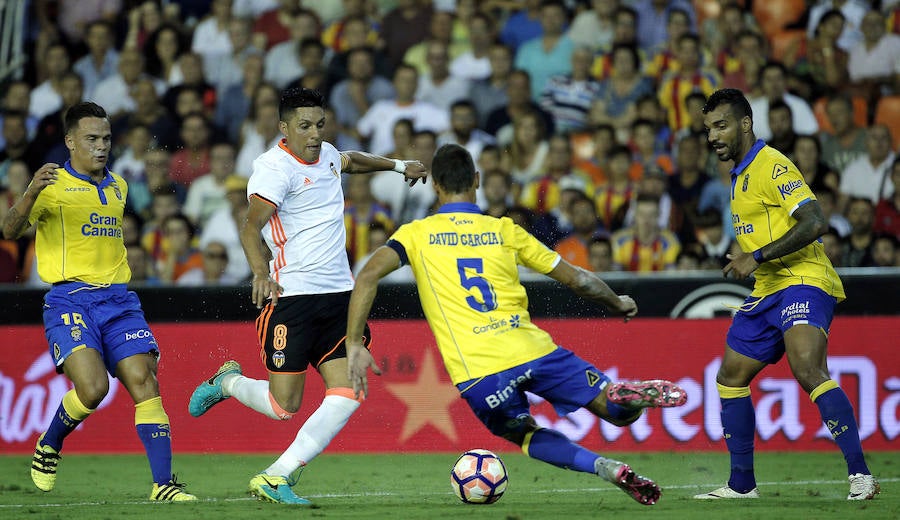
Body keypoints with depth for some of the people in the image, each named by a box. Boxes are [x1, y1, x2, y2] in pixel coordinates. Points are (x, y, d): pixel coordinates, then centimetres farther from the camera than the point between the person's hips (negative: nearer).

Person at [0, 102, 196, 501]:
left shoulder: (118, 187, 18)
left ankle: (163, 485, -14)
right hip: (69, 301, -5)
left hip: (118, 300, 5)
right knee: (93, 387, -23)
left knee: (144, 381, -12)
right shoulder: (54, 185, -2)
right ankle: (48, 447, 7)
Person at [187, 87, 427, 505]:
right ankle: (227, 382, 26)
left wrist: (398, 165, 43)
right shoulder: (275, 167, -13)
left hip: (339, 294, 7)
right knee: (284, 406, -6)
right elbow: (250, 226, -23)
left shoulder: (326, 154, 12)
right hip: (293, 296, -7)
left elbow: (351, 161, 38)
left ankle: (276, 477, -3)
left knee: (346, 396, -7)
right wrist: (260, 273, -38)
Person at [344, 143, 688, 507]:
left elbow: (368, 276, -6)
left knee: (522, 434, 26)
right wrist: (620, 305, 32)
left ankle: (609, 469, -1)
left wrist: (355, 345, -2)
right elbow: (576, 278, 16)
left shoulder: (416, 234, 11)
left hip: (477, 375, -1)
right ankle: (629, 395, -24)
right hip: (531, 350, 1)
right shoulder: (503, 230, 14)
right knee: (617, 411, 15)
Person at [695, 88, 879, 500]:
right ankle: (742, 484, 20)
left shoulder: (772, 165, -12)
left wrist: (758, 256, -23)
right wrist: (744, 261, 18)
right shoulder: (741, 174, 17)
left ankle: (860, 474, -31)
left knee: (808, 371, -28)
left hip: (803, 282, -10)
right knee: (730, 379, 11)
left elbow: (815, 222, -23)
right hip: (767, 291, 10)